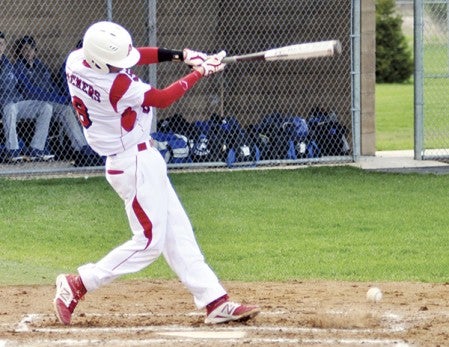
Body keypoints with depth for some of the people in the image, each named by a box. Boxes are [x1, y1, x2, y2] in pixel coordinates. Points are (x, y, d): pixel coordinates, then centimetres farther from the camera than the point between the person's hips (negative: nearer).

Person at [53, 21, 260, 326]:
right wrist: (199, 74, -3)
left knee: (177, 233, 10)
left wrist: (179, 55, -2)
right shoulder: (116, 86, -28)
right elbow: (163, 99, -15)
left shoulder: (76, 60, -4)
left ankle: (215, 302, 11)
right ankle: (76, 286, 2)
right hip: (135, 163, -10)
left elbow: (133, 55, 7)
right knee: (149, 241, -4)